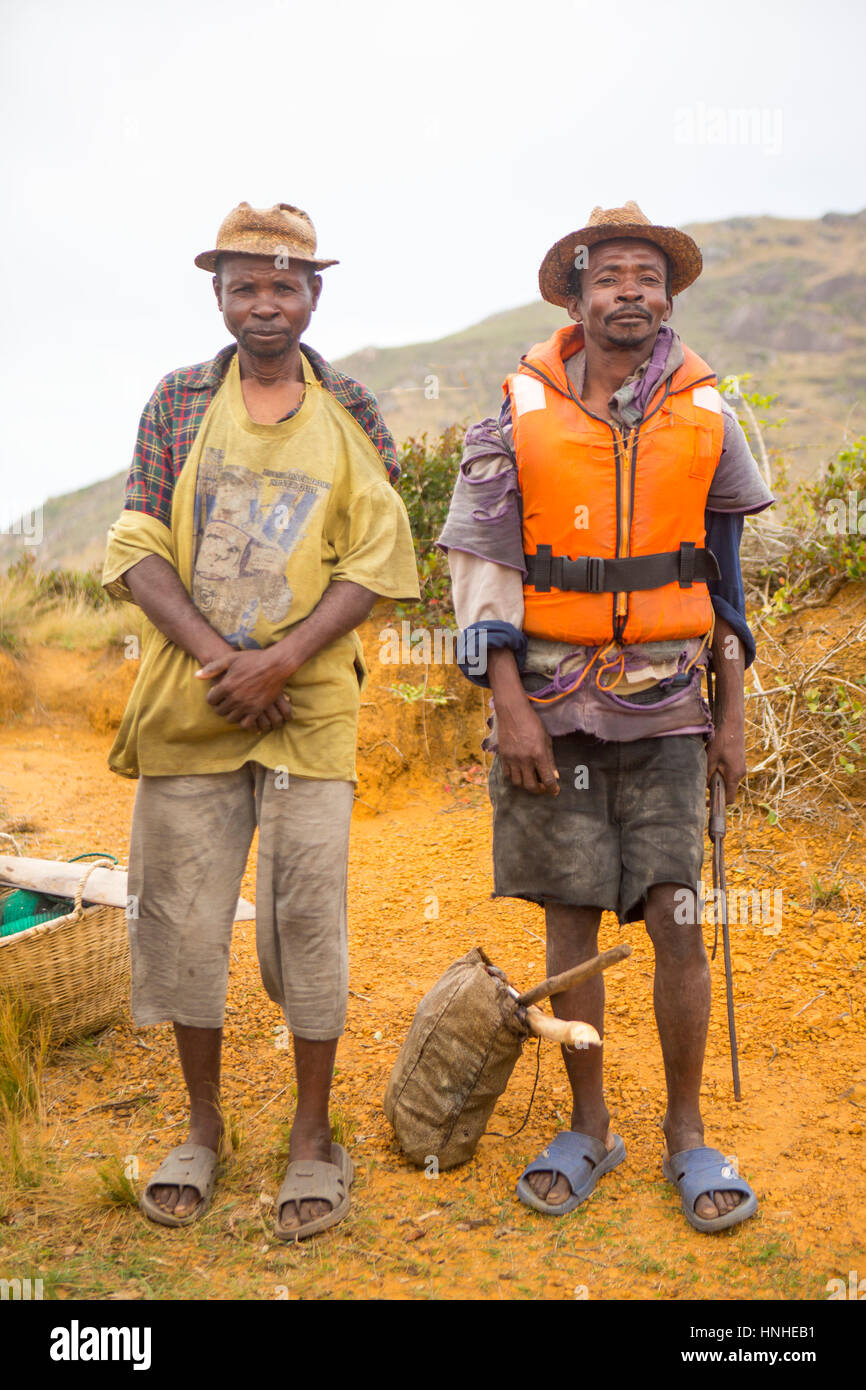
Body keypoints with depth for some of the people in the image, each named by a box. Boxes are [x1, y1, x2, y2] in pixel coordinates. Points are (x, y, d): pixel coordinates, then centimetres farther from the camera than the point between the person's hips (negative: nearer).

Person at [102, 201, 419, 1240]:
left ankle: (313, 1135, 20)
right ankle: (203, 1125, 27)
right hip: (186, 708, 2)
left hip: (307, 710, -1)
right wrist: (216, 655, -13)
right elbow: (138, 551, 1)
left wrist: (277, 662, -13)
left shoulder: (350, 417, 7)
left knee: (308, 921, 2)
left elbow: (379, 565, -1)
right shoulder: (178, 403, 8)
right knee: (182, 919, 7)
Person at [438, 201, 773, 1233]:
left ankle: (686, 1135, 18)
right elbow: (480, 567, -1)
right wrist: (509, 705, -9)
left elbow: (728, 570, 12)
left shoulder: (704, 419, 6)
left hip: (666, 710, 1)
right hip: (555, 708, -1)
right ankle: (588, 1128, 23)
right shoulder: (520, 418, 0)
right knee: (572, 921, 6)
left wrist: (731, 715, 9)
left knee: (677, 922, 0)